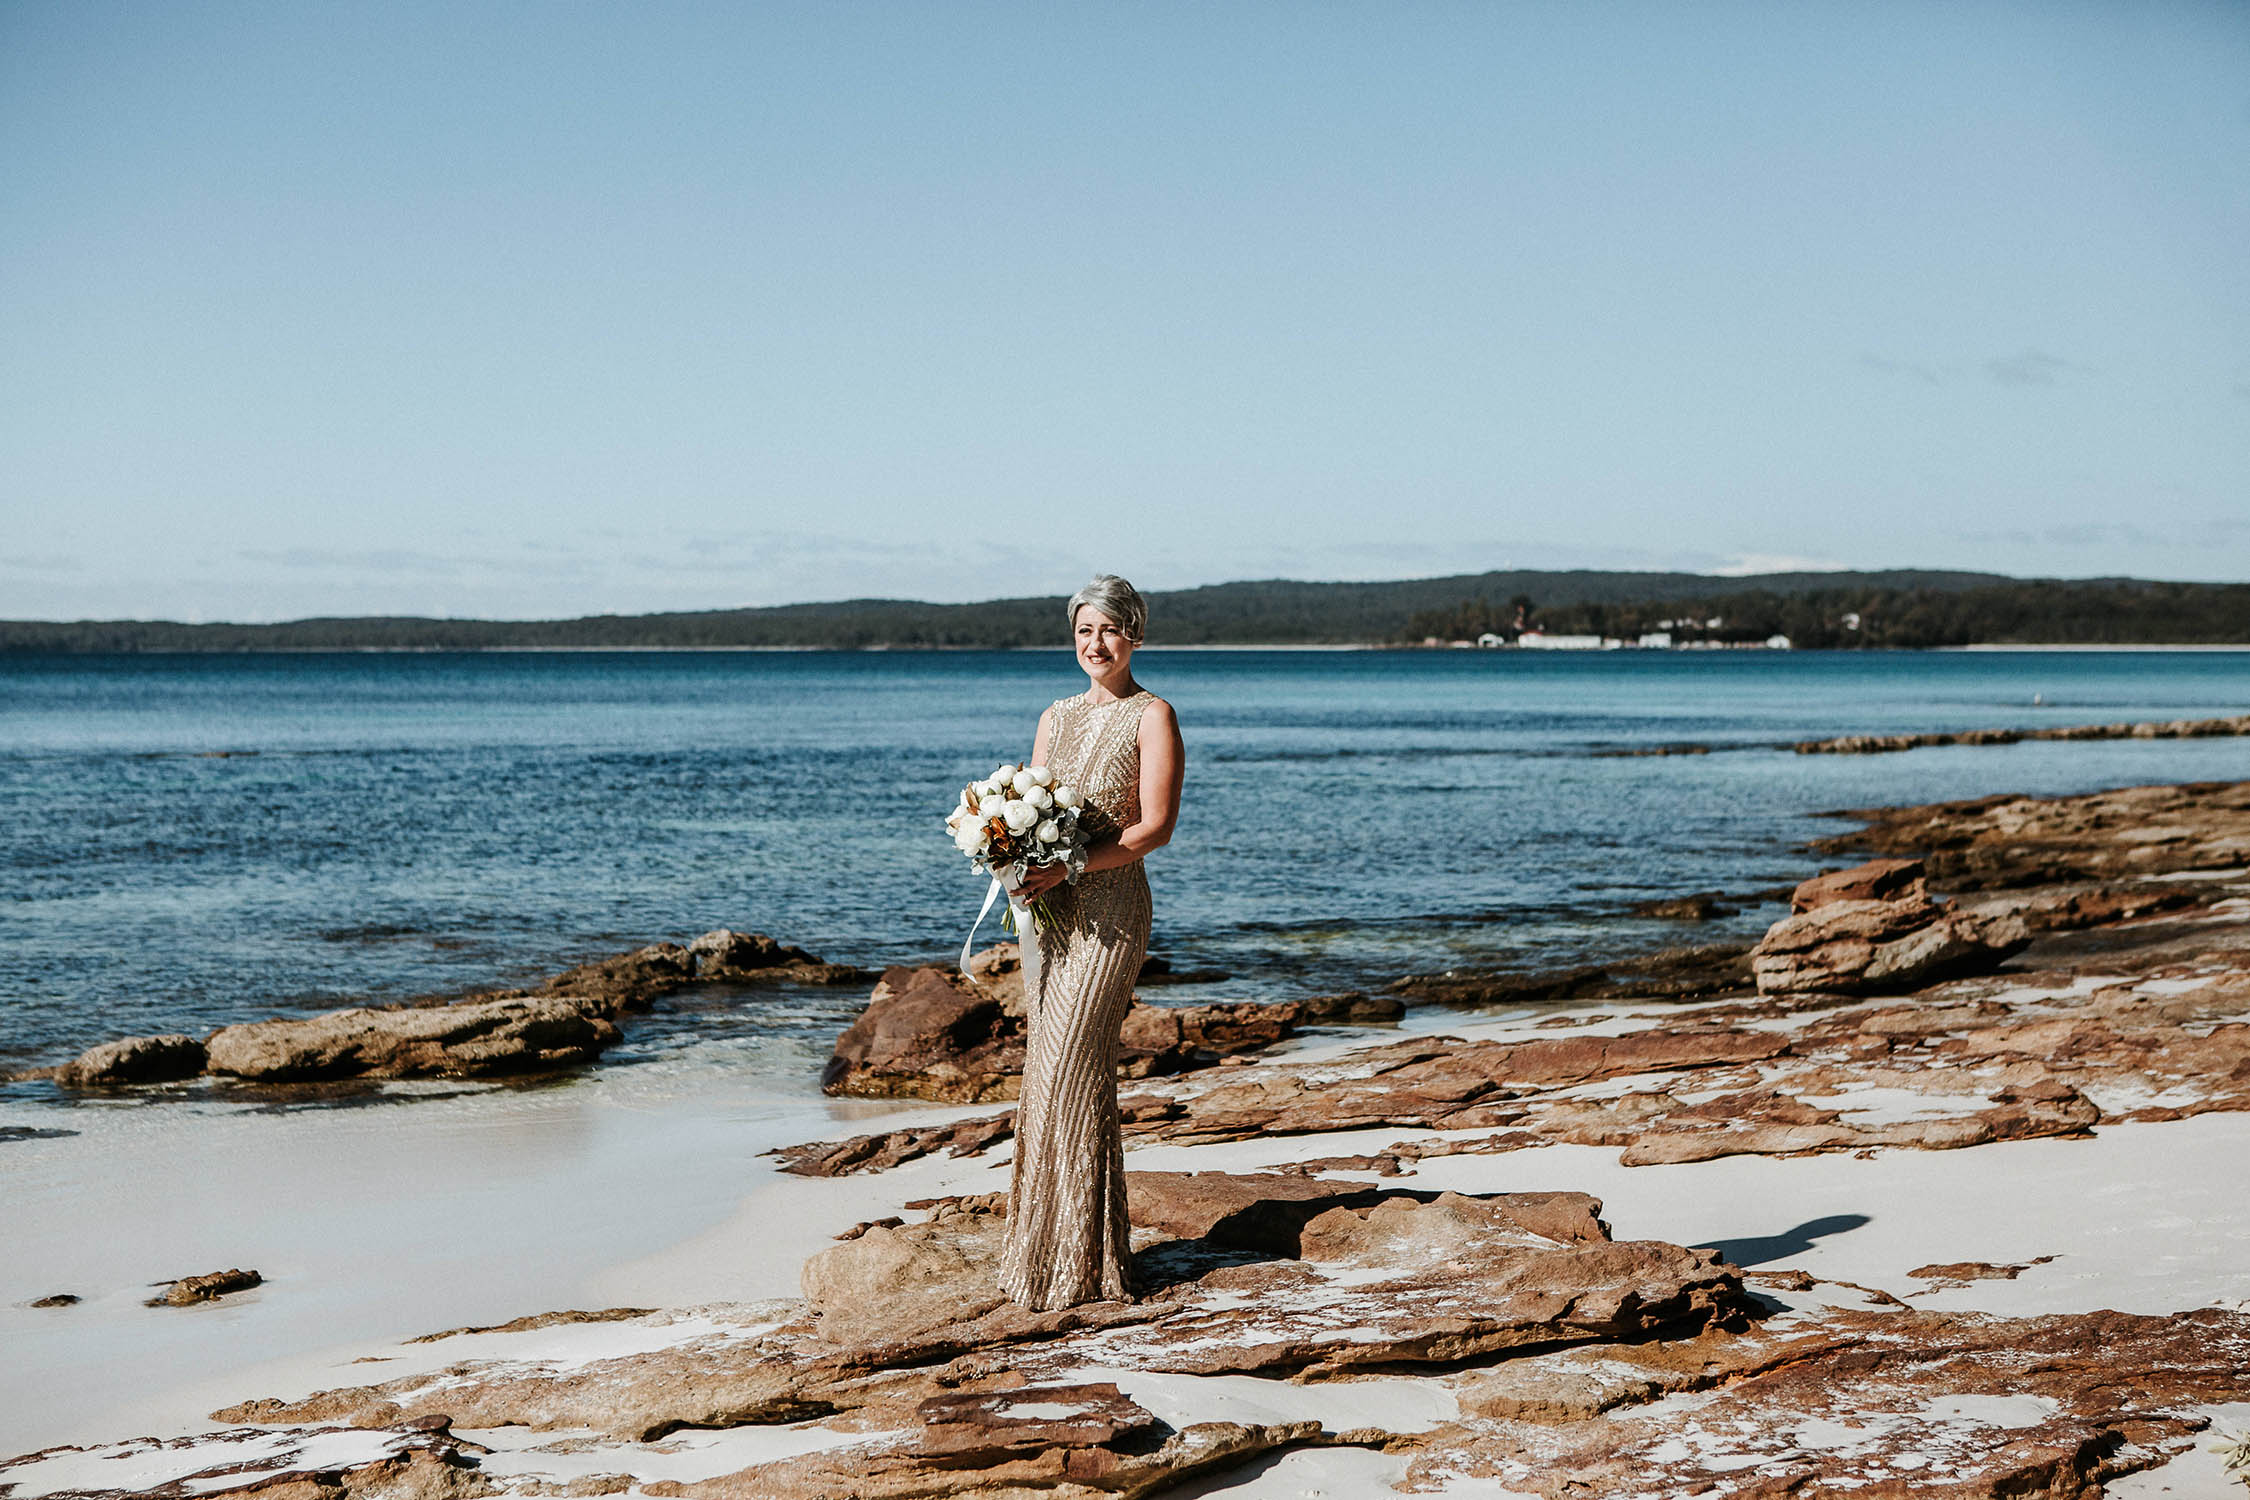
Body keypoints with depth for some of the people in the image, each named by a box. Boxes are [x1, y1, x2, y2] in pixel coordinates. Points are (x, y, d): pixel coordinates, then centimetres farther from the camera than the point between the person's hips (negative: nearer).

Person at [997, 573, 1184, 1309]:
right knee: (1050, 1069, 7)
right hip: (1046, 911, 6)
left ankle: (1082, 1262, -4)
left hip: (1109, 907, -6)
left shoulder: (1152, 716, -3)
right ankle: (1042, 1244, 13)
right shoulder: (1056, 718, 16)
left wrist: (1070, 865, -20)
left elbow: (1156, 826, -11)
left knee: (1071, 1073, -10)